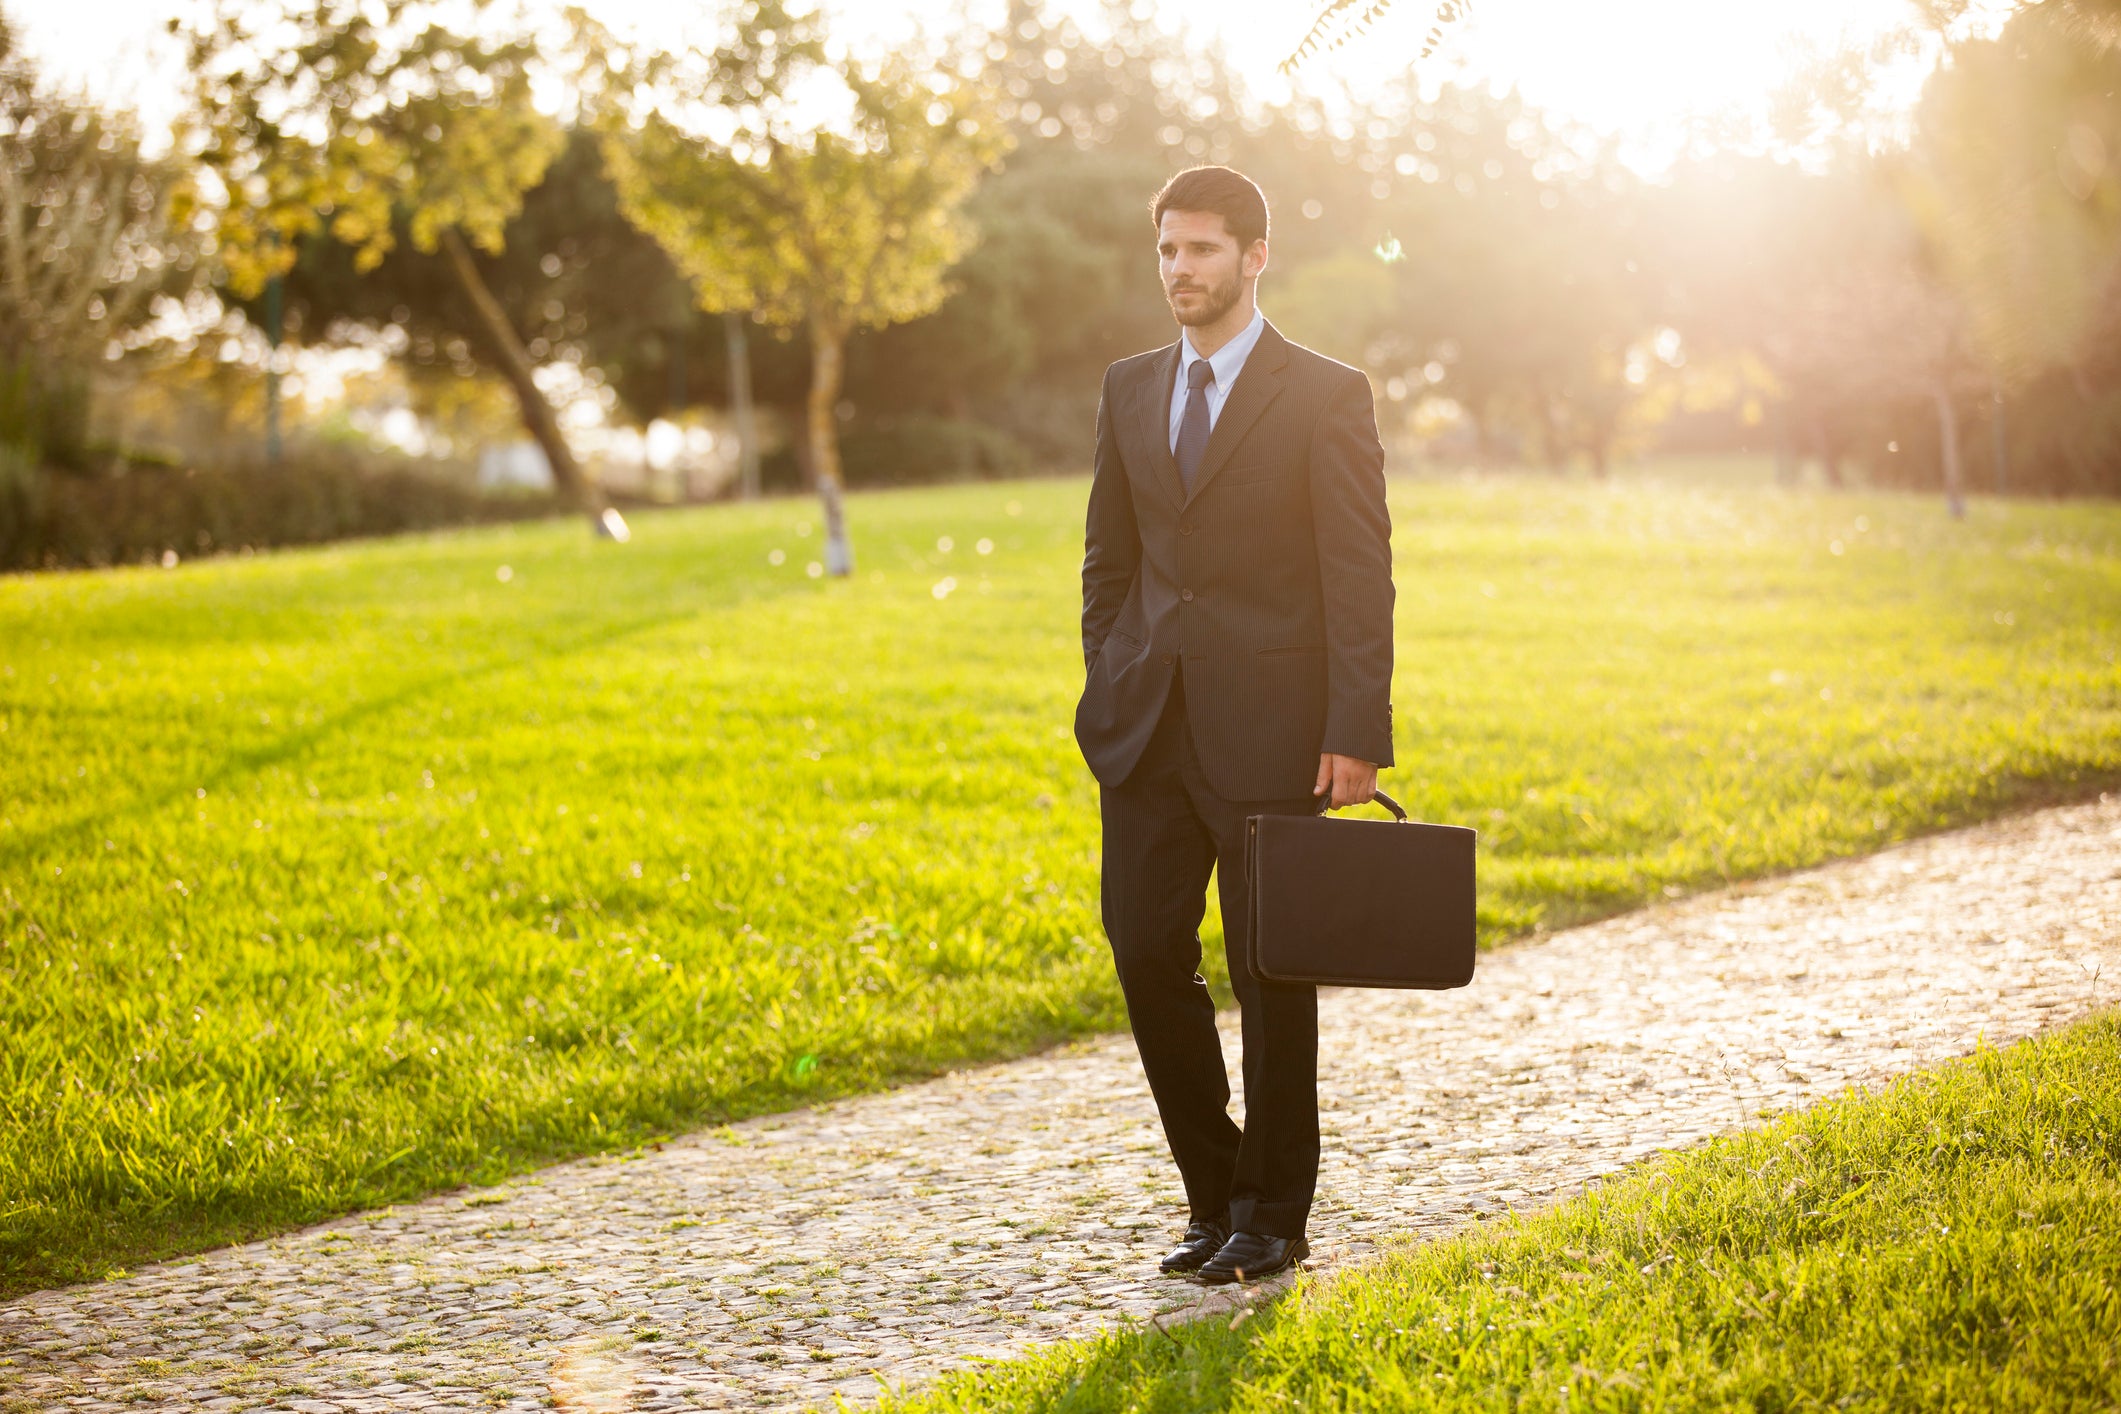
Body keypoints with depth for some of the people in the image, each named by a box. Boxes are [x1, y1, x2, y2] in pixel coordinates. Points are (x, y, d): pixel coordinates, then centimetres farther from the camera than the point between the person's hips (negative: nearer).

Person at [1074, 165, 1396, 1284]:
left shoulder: (1325, 396, -4)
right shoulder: (1129, 390, 12)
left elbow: (1360, 576, -7)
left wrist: (1355, 736, -14)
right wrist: (1107, 697, 8)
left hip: (1267, 733, -5)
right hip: (1148, 731, 5)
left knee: (1272, 977, 3)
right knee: (1147, 955, 2)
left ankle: (1272, 1217, 15)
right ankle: (1212, 1196, 19)